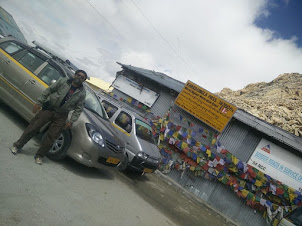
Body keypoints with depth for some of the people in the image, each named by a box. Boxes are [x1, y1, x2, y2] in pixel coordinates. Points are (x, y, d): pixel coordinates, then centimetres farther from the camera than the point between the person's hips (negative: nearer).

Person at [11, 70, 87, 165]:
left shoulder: (82, 93, 0)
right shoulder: (63, 81, -2)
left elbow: (79, 109, 1)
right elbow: (48, 90, 1)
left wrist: (71, 121, -6)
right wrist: (39, 102, -4)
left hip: (61, 116, 1)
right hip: (48, 108, -1)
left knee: (51, 137, 2)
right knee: (33, 127, 0)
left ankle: (39, 156, 20)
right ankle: (17, 145, 19)